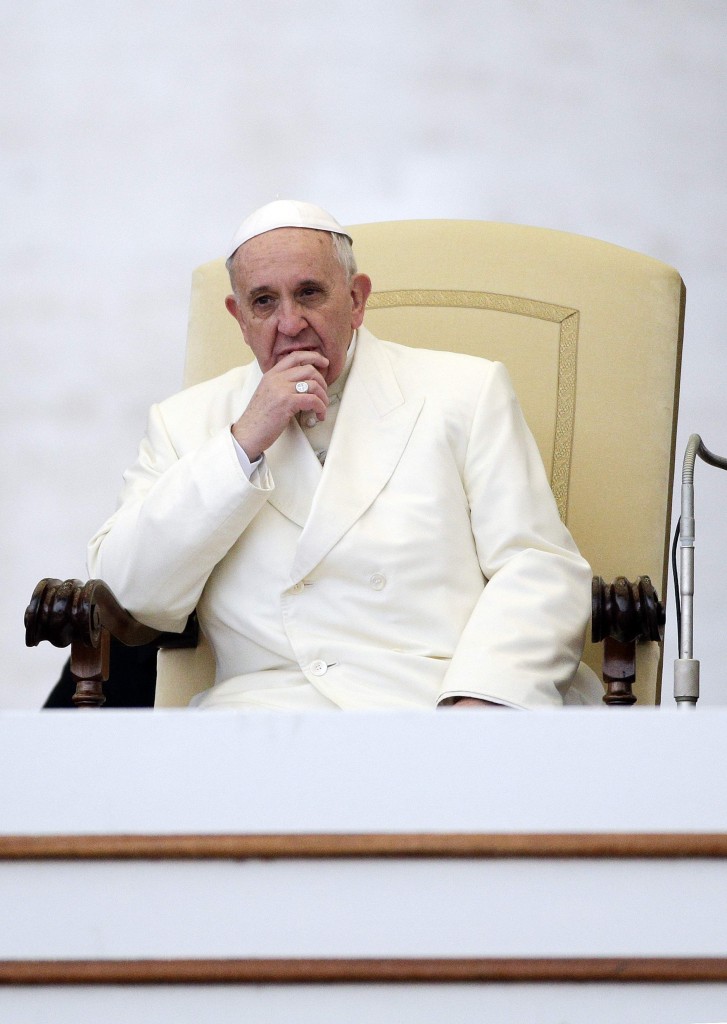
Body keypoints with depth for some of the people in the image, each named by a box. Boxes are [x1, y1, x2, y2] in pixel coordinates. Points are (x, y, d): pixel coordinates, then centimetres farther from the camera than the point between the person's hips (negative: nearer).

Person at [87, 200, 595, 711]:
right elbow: (131, 597, 7)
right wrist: (244, 443, -1)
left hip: (440, 691, 0)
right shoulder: (185, 422, 18)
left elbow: (541, 570, 5)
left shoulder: (468, 391, 14)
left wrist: (481, 699, -15)